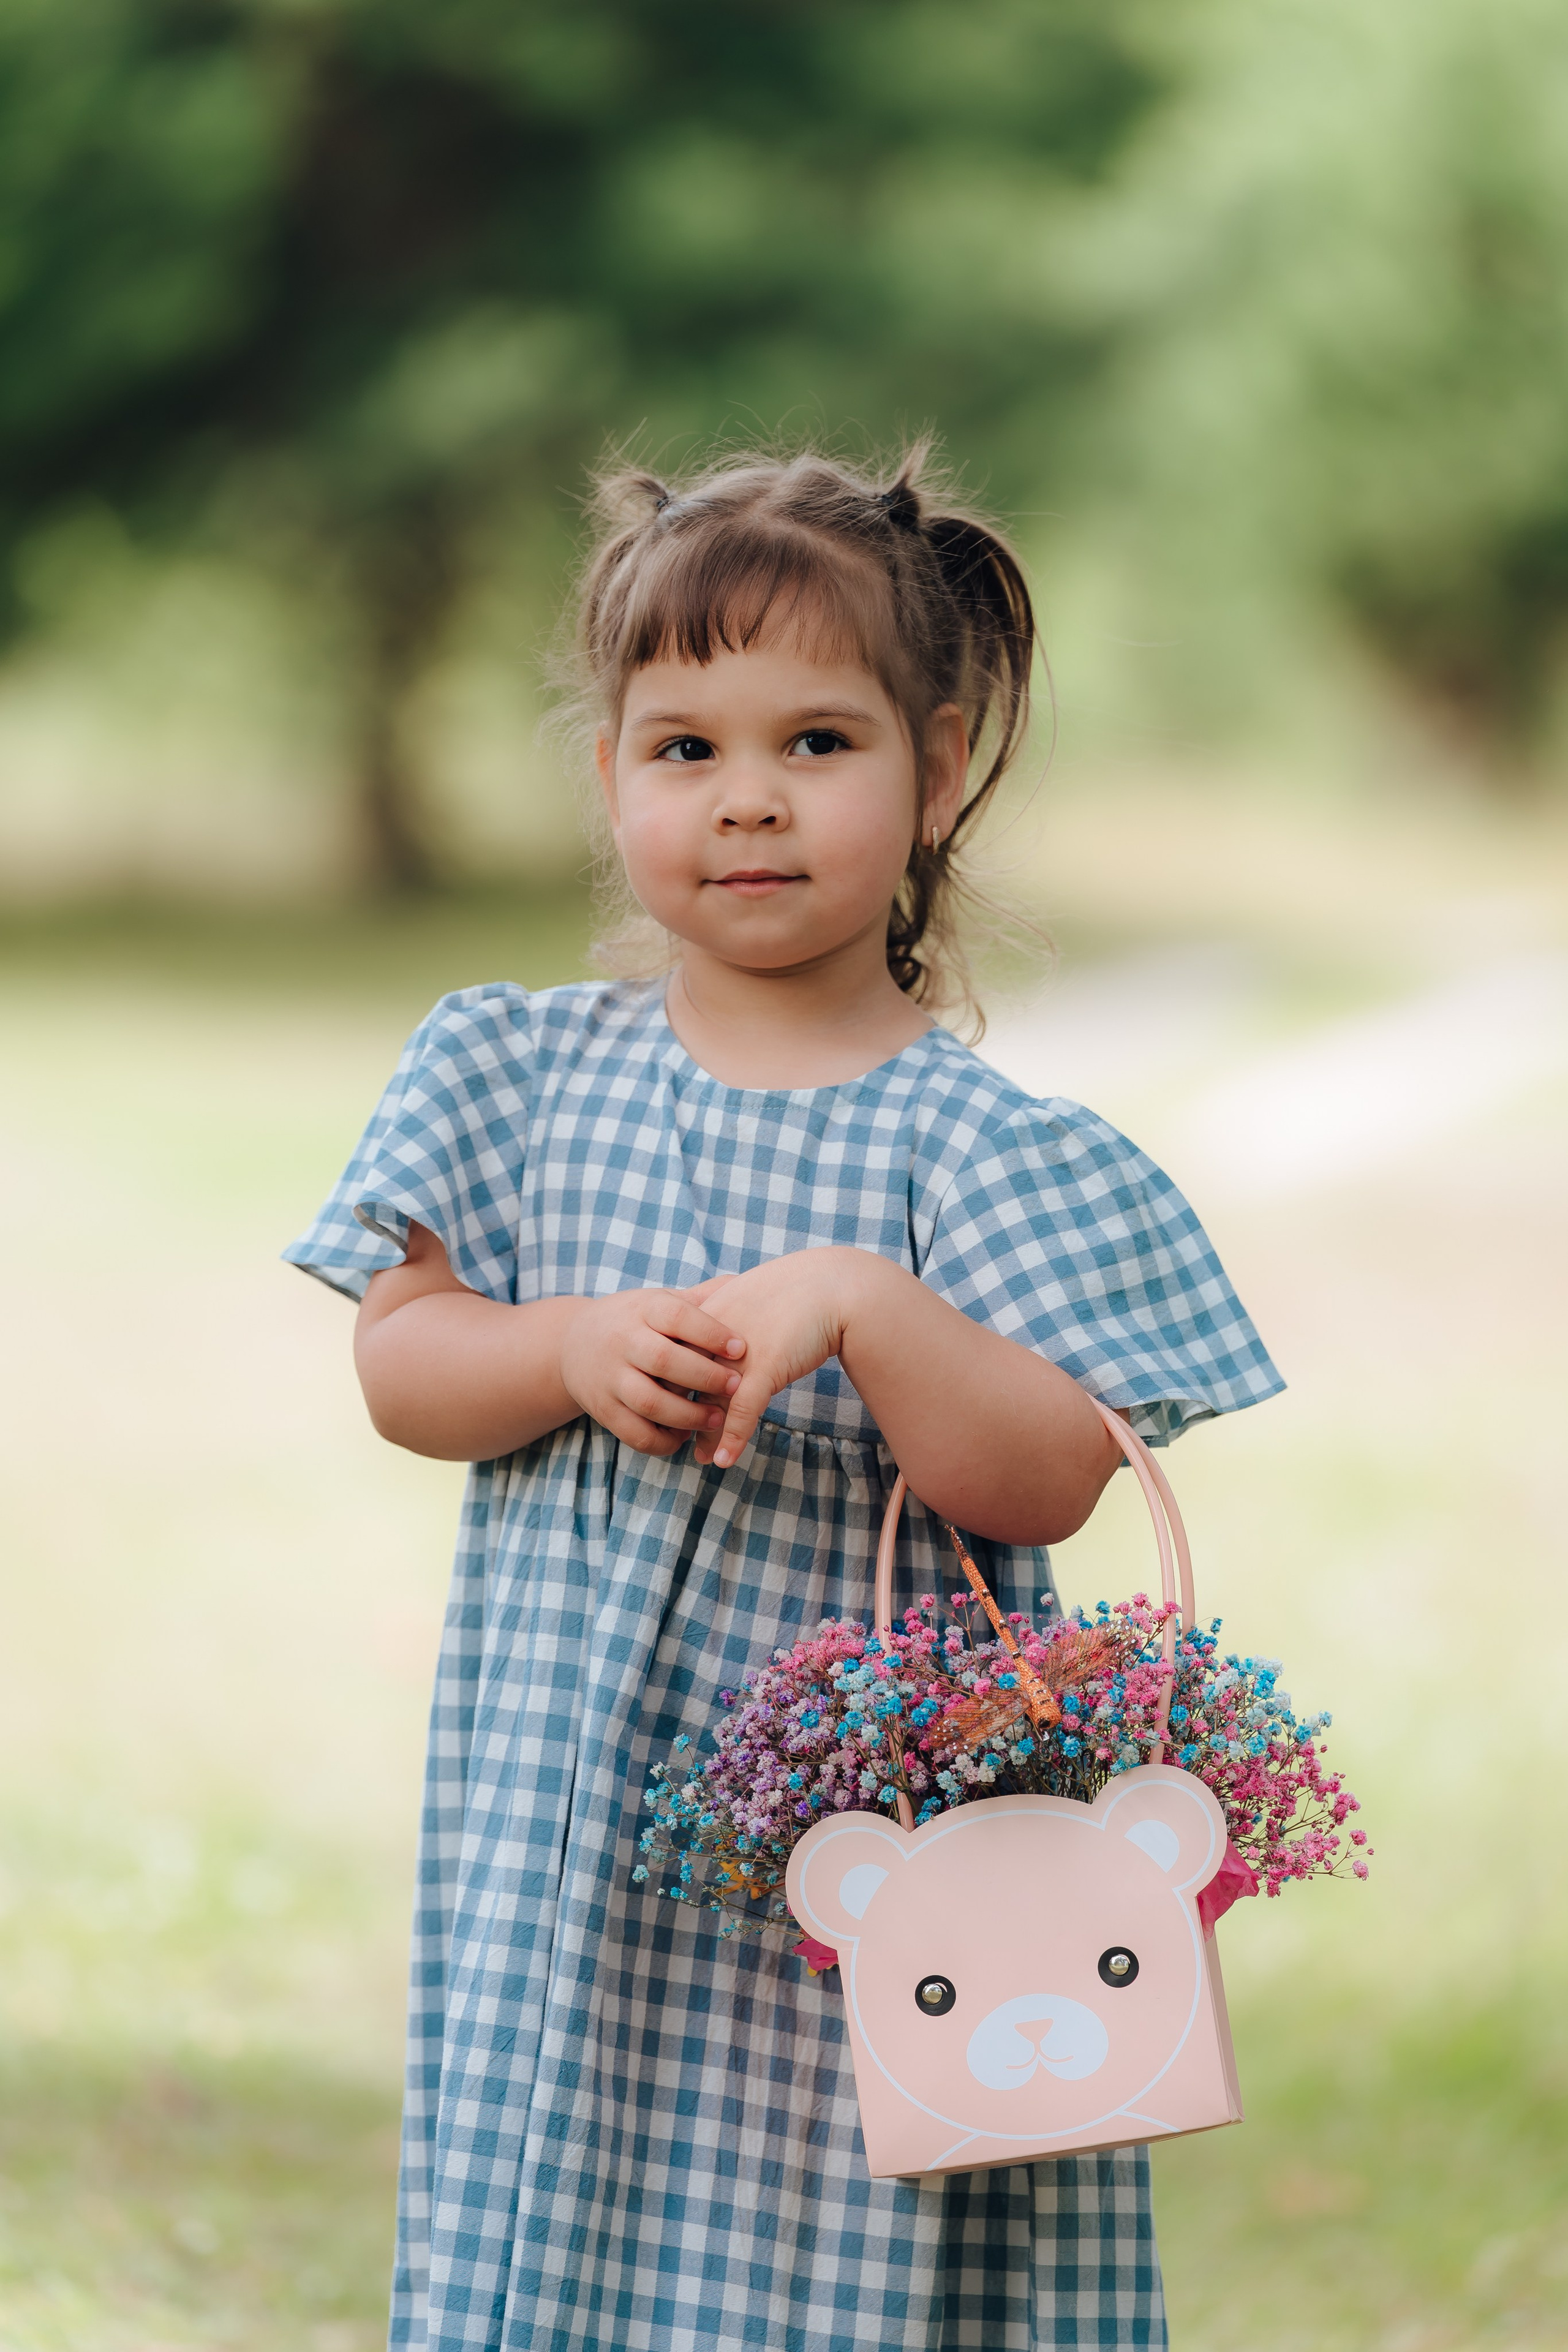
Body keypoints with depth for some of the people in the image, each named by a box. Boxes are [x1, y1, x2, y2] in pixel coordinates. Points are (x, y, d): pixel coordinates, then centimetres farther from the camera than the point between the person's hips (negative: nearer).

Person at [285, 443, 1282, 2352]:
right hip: (570, 1817, 3)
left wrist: (862, 1308, -27)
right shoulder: (524, 1079, 5)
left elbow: (1045, 1482, -13)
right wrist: (579, 1355, -17)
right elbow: (399, 1363, 2)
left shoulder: (972, 1142, -6)